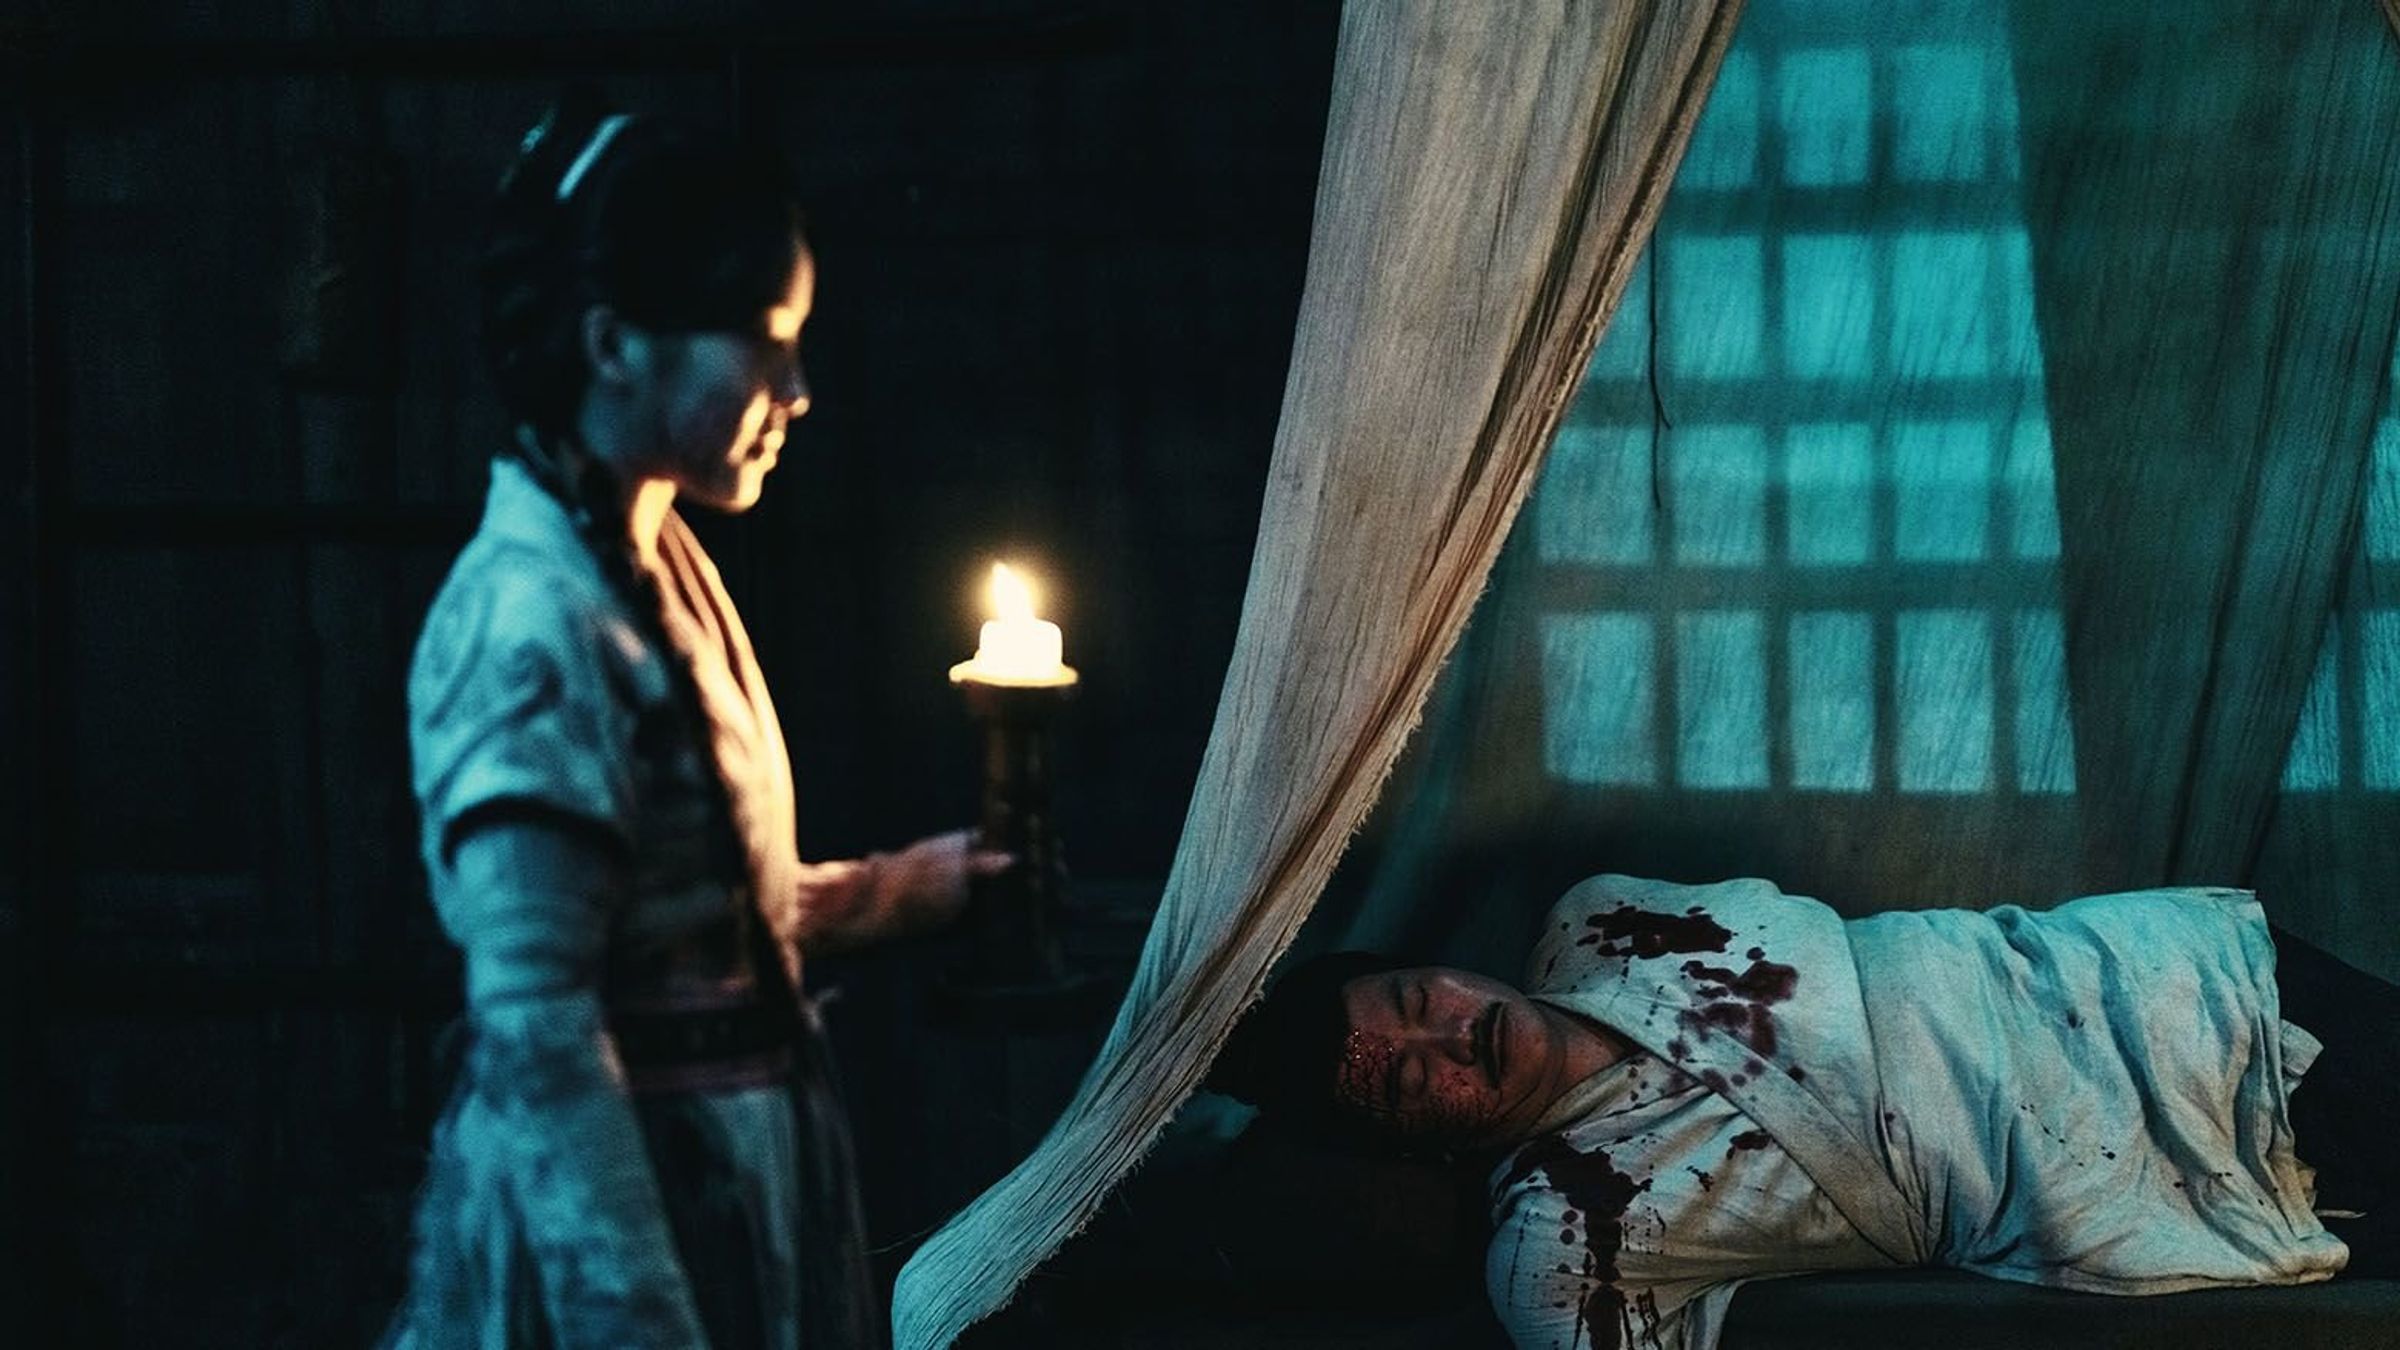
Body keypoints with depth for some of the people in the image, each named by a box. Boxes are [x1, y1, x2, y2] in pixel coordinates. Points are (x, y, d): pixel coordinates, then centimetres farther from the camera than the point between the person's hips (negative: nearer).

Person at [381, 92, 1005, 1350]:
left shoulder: (661, 572, 8)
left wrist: (899, 887, 22)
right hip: (614, 1210, -9)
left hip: (728, 1183, 9)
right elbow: (537, 1028, -24)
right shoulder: (533, 617, -20)